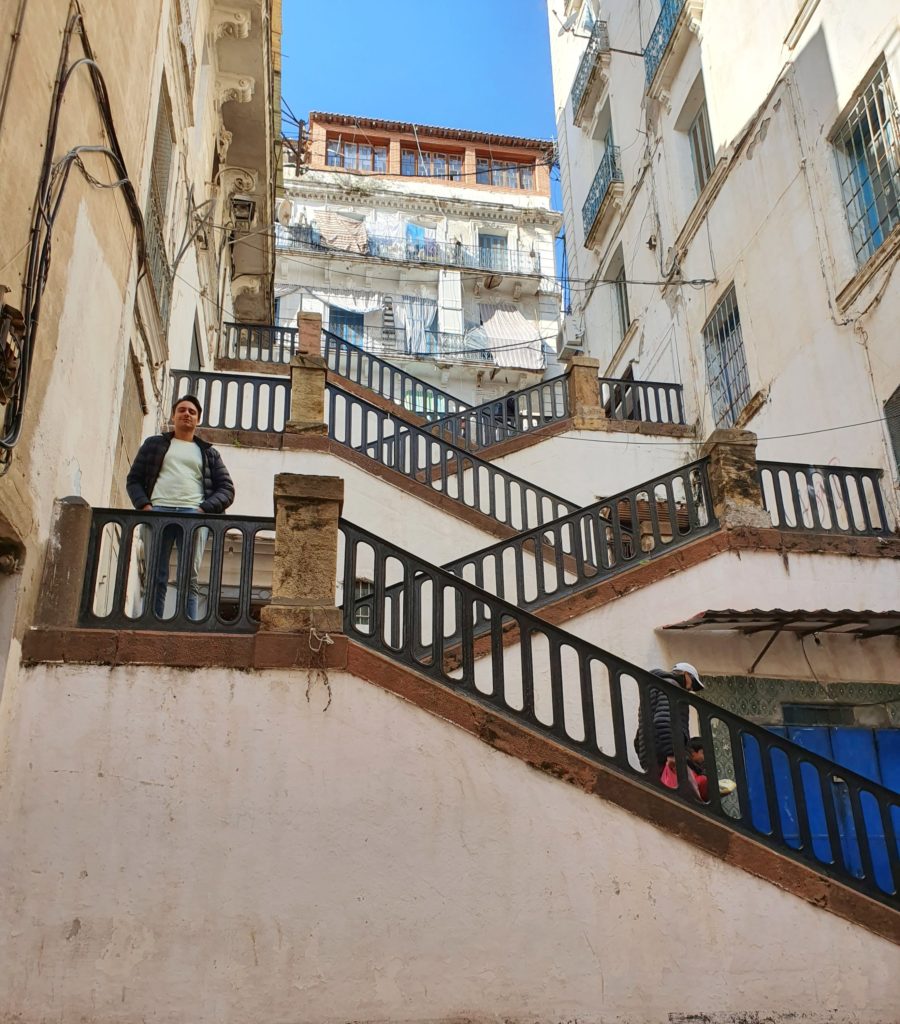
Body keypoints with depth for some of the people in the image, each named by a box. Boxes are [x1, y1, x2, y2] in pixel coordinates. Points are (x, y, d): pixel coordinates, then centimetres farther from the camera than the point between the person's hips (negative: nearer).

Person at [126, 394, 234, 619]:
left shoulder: (209, 453, 25)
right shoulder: (154, 444, 24)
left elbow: (227, 489, 15)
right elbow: (133, 479, 17)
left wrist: (205, 509, -4)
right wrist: (144, 505, -3)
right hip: (158, 511, 0)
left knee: (190, 579, -11)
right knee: (156, 578, -9)